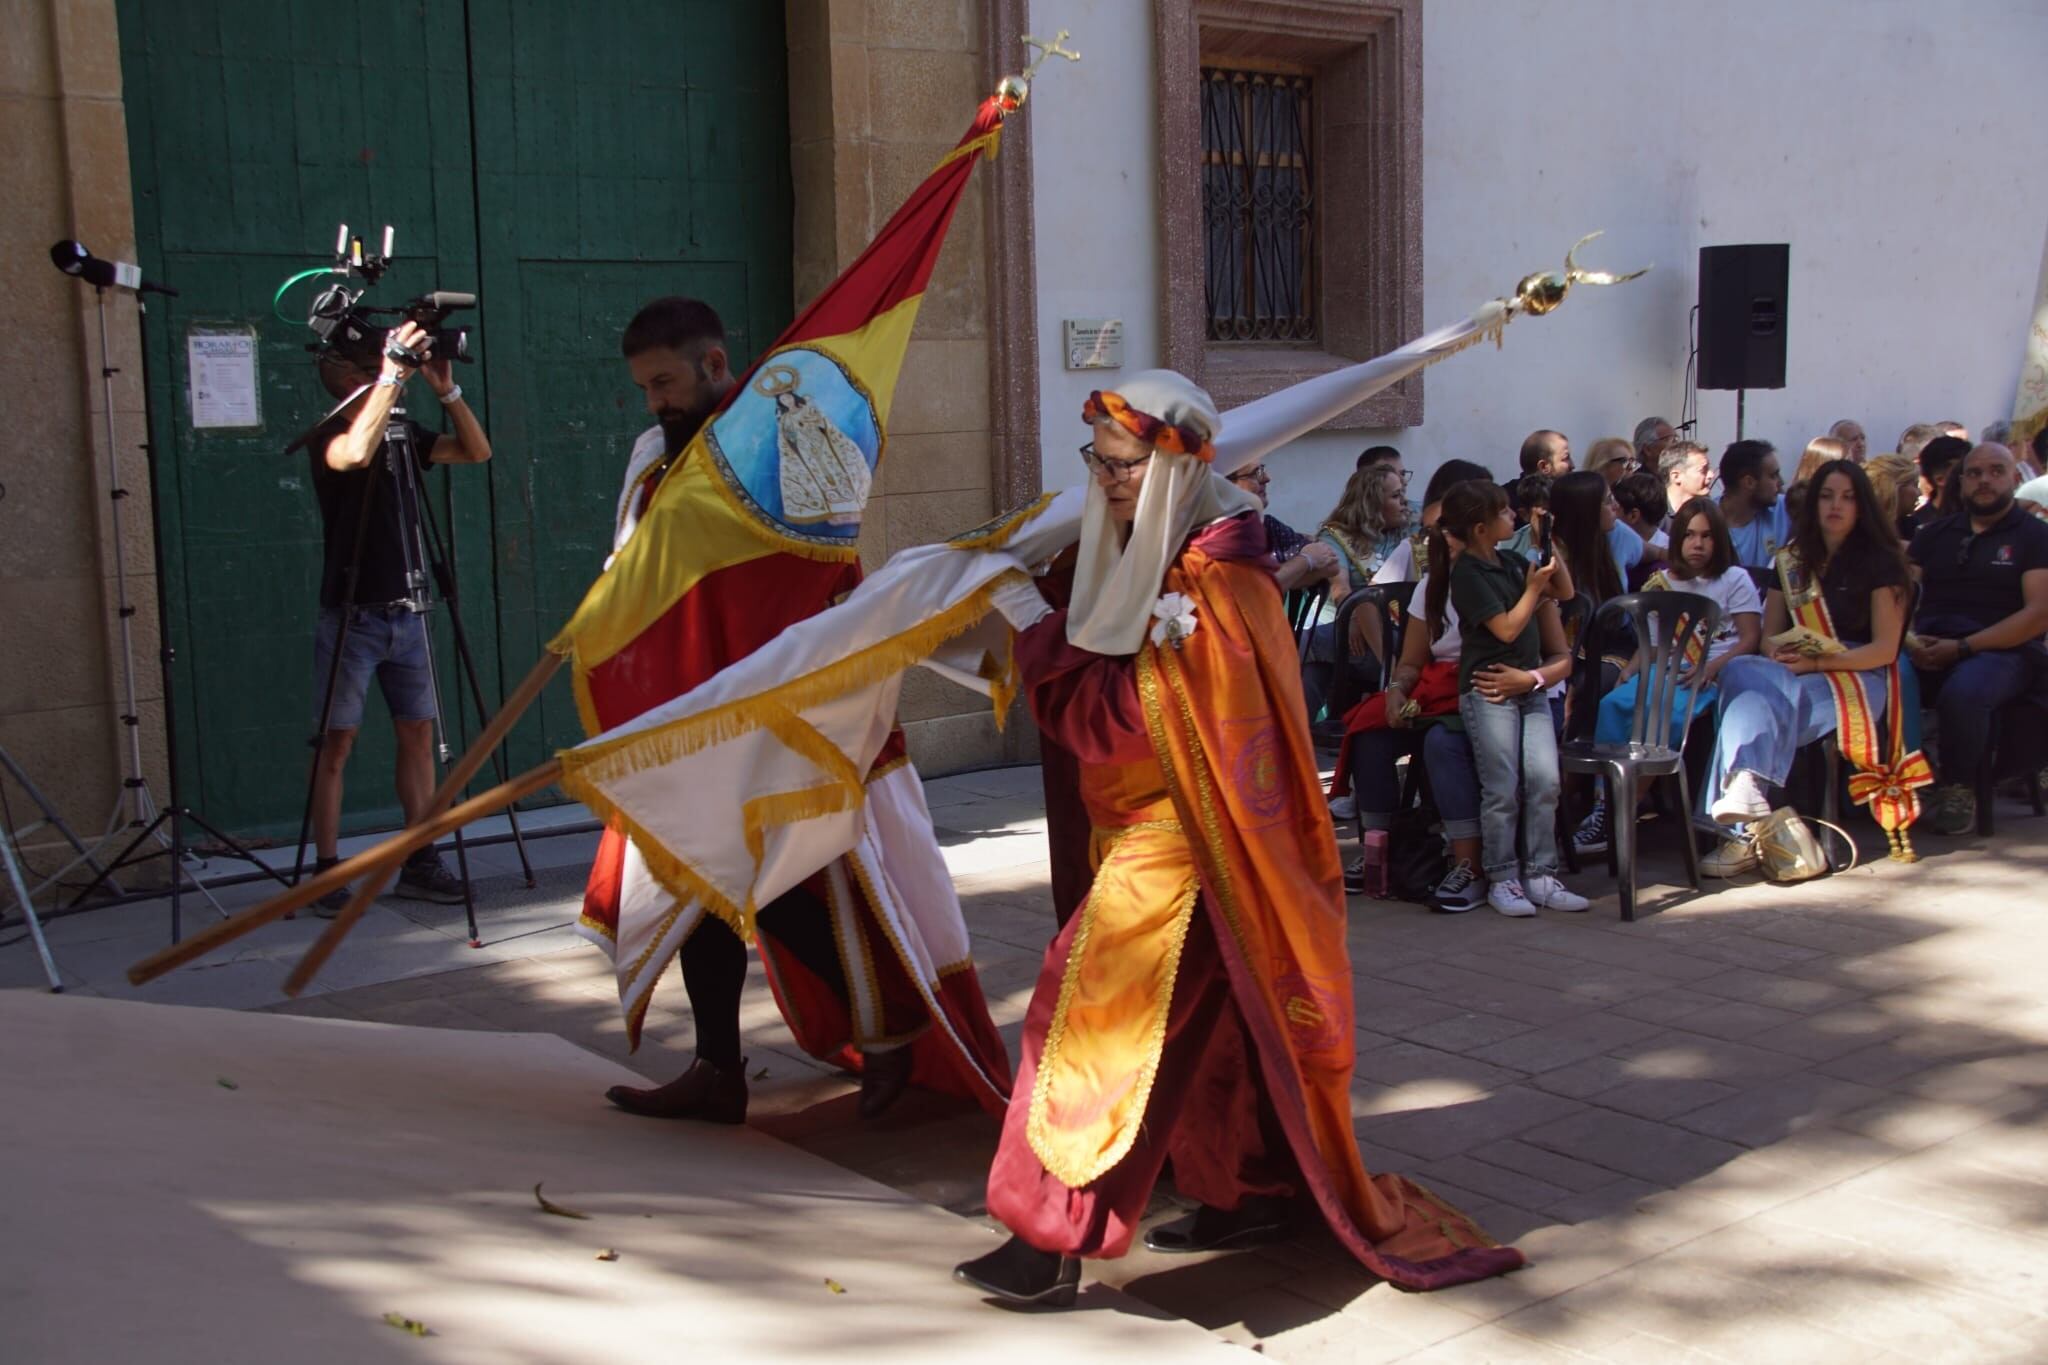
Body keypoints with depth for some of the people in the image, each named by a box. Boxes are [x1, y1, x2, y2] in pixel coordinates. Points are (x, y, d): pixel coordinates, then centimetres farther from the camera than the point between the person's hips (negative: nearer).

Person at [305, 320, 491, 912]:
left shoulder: (403, 432, 10)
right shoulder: (328, 436, -8)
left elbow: (477, 451, 8)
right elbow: (354, 454, -31)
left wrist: (446, 389, -4)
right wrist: (392, 375, -28)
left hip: (404, 613, 6)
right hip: (351, 615, -6)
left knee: (417, 733, 6)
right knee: (337, 742, -3)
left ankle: (419, 863, 13)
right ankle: (327, 871, 2)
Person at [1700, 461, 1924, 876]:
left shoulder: (1881, 562, 7)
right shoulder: (1792, 560, 21)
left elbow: (1885, 649, -2)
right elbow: (1770, 636, 19)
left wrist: (1817, 662, -16)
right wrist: (1782, 655, -6)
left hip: (1859, 679, -4)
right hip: (1797, 676, 4)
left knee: (1757, 696, -36)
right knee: (1741, 671, -33)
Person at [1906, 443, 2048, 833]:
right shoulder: (1935, 533, 21)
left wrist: (1962, 647, -13)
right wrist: (1908, 639, -11)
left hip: (2000, 651, -3)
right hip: (1929, 649, 3)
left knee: (1964, 692, -38)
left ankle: (1959, 786, -13)